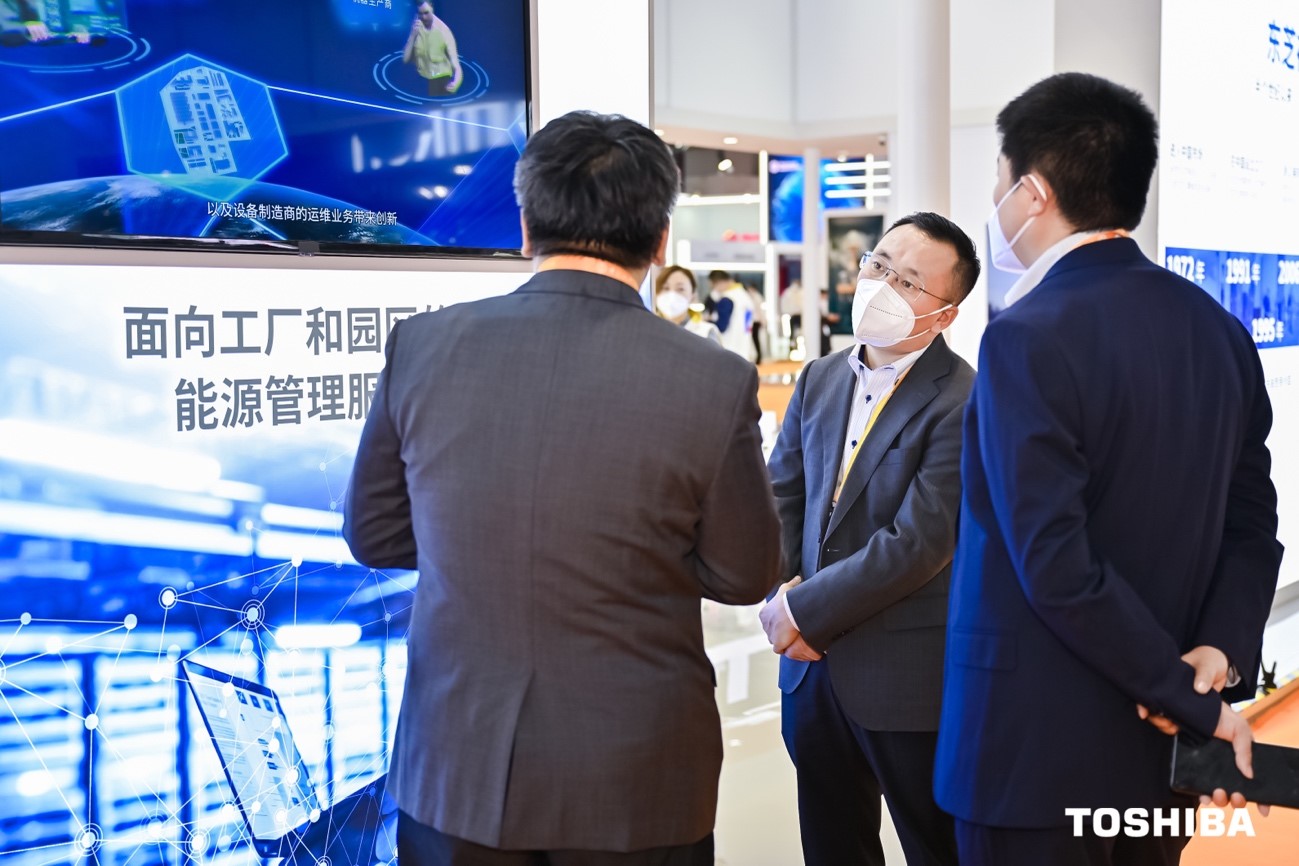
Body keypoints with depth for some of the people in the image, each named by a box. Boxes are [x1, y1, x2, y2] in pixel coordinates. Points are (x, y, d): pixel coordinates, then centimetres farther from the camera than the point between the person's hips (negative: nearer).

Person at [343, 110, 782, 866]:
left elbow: (374, 535, 4)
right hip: (634, 784, -1)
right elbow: (745, 576, -3)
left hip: (455, 774, 2)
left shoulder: (421, 346, -8)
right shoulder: (715, 381, -15)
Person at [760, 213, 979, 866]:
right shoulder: (820, 379, 7)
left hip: (909, 674, -6)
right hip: (813, 661, 7)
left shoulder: (963, 404, -16)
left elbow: (917, 543, -21)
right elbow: (780, 495, 9)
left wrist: (804, 611, -16)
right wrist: (781, 592, -8)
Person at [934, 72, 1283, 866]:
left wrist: (1190, 700, -14)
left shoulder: (1030, 336, -18)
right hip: (1159, 746, 7)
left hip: (1040, 749, -7)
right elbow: (1252, 526, 7)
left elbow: (1058, 567, -22)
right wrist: (1222, 653, -6)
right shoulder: (1219, 329, 6)